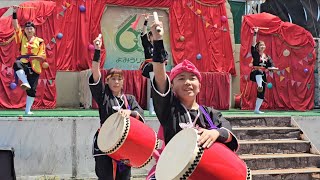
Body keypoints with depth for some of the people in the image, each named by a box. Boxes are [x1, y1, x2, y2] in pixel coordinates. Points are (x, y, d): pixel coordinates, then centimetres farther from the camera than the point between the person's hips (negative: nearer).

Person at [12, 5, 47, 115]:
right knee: (16, 64, -37)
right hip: (24, 66, 0)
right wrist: (14, 12, -10)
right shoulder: (22, 38, 9)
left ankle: (27, 110, 13)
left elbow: (43, 57, -2)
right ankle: (25, 83, -35)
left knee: (32, 90, 0)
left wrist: (32, 56, -19)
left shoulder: (40, 41, 3)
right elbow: (15, 26, -1)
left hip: (34, 68, 0)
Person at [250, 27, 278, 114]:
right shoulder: (255, 54, 1)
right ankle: (259, 86, -65)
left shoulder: (267, 57, 11)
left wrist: (272, 68, -19)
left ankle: (257, 109, 10)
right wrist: (255, 33, -15)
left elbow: (270, 67, 5)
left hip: (263, 75, 5)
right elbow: (253, 44, -11)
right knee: (259, 71, -43)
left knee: (261, 93, 2)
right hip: (255, 73, -5)